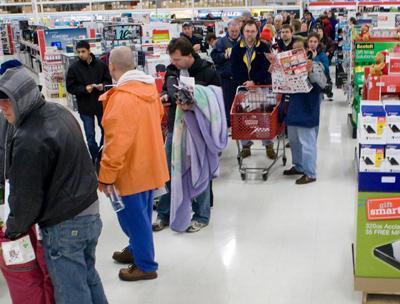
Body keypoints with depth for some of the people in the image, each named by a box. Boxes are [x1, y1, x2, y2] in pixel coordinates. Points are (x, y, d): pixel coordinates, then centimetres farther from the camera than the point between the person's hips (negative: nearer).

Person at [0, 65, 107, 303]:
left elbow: (27, 197, -18)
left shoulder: (29, 140, -26)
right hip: (90, 212, 9)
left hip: (64, 226, -9)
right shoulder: (58, 111, 3)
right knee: (88, 277, 24)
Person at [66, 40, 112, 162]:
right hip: (85, 107, -2)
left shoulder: (101, 65, -4)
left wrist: (103, 85, -16)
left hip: (101, 104, 2)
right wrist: (84, 89, -20)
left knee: (105, 131, 18)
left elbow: (109, 81, 5)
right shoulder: (74, 68, -7)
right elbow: (70, 87, -4)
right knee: (90, 136, 0)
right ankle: (96, 160, 14)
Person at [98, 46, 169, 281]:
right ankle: (137, 250, 41)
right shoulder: (149, 88, 1)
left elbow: (116, 142, -28)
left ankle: (146, 266, 19)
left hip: (131, 170, -9)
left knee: (134, 217, 6)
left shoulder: (122, 98, -26)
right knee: (141, 214, 23)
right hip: (149, 164, 9)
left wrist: (106, 176, -19)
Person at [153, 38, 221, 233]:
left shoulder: (208, 73, -12)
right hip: (174, 127, 6)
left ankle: (201, 216, 21)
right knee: (169, 172, 11)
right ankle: (164, 214, 25)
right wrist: (165, 97, -5)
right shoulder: (172, 70, 5)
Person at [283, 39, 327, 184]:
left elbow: (322, 84, -21)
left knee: (307, 142, -3)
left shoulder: (315, 65, -10)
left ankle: (310, 173, 6)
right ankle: (298, 166, 36)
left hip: (307, 110, -7)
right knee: (293, 139, 19)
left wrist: (310, 72, -34)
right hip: (294, 109, 8)